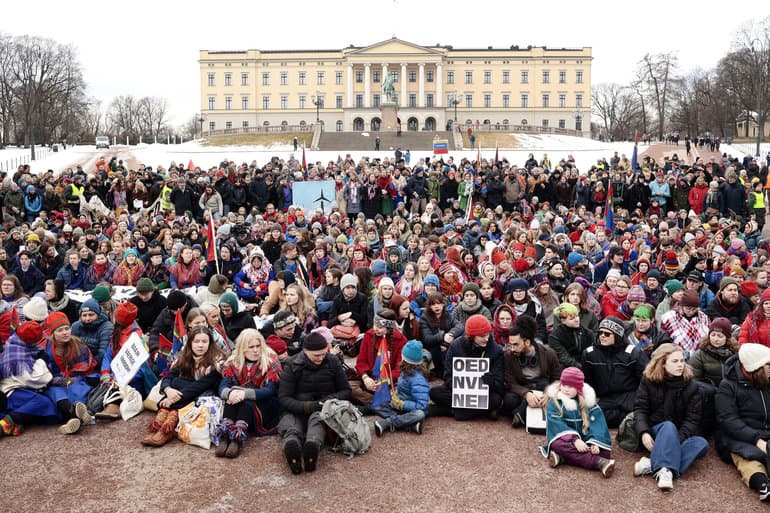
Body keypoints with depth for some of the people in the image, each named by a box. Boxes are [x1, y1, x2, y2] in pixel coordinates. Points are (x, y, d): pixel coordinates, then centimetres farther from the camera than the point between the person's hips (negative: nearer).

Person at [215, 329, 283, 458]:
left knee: (248, 401, -32)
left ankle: (238, 439, -46)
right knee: (232, 397, -27)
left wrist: (245, 393, -35)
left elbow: (270, 391, -19)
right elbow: (222, 388, -10)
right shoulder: (233, 363, 2)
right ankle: (224, 437, -41)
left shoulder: (271, 361, -9)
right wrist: (230, 392, -35)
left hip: (264, 406, -3)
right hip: (239, 408, 3)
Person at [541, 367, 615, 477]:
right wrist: (574, 439, -32)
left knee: (604, 450, -24)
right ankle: (599, 462, -42)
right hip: (564, 437, -2)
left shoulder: (587, 400, 1)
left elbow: (597, 422, -9)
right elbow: (556, 424, -18)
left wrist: (595, 442, -27)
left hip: (584, 437, 3)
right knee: (558, 444, -37)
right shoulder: (554, 401, -7)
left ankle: (562, 457, -30)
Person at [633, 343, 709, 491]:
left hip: (681, 435, 2)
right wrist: (644, 432, -24)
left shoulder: (691, 386, 0)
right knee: (669, 426, -36)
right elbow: (640, 408, -6)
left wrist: (679, 438, -23)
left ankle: (652, 465, -42)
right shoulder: (648, 380, -1)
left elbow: (693, 418, -6)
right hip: (655, 431, -2)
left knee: (702, 443, -30)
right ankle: (665, 469, -52)